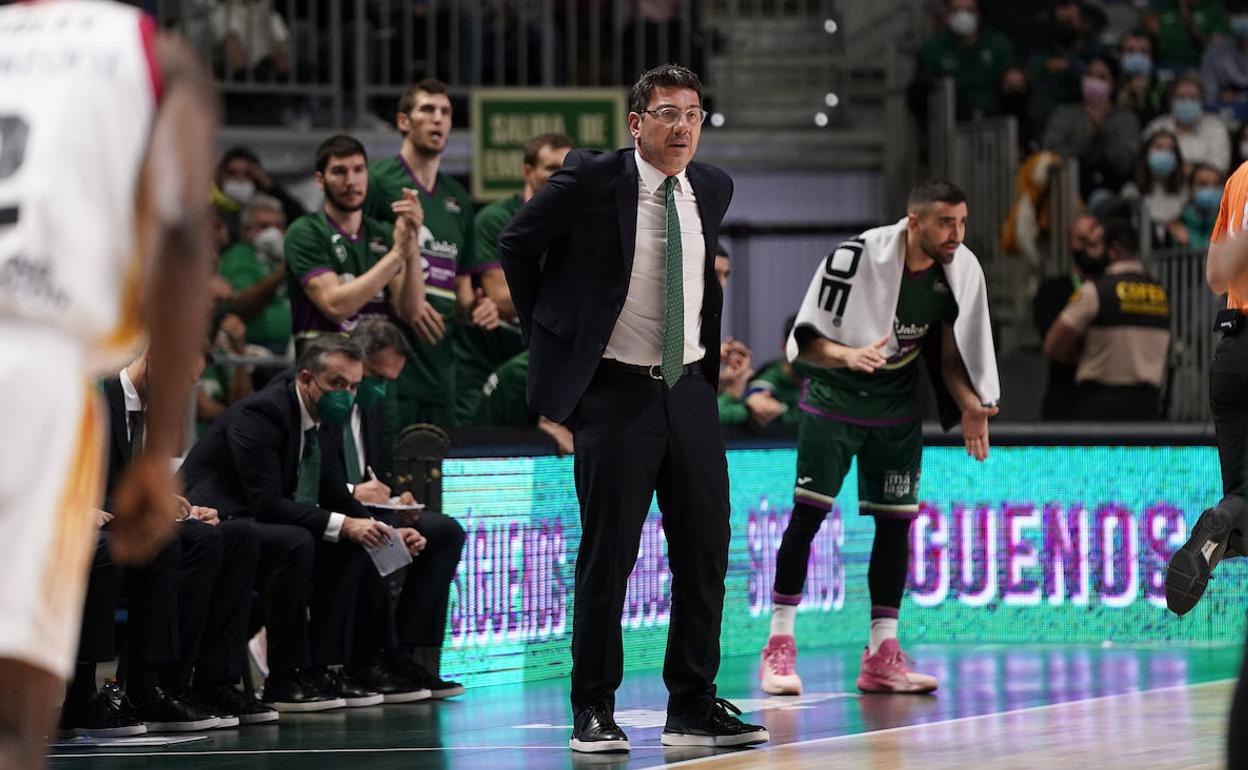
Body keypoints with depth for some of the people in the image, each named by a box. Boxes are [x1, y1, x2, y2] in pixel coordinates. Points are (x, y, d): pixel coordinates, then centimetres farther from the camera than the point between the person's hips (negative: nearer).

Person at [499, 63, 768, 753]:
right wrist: (546, 334, 6)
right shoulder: (591, 180, -9)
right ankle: (593, 710, 7)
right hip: (615, 391, -5)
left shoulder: (712, 189, 7)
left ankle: (693, 708, 12)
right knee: (607, 555, -2)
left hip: (690, 388, 5)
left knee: (706, 552, 4)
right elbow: (517, 244, 4)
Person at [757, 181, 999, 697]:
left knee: (896, 520, 0)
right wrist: (848, 355, -41)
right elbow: (805, 341, -21)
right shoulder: (857, 256, -25)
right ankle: (779, 647, -1)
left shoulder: (962, 271, -10)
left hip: (897, 406, 4)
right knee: (808, 514, -9)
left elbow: (949, 356, 1)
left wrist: (970, 407, -16)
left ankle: (881, 655, 5)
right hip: (832, 397, -4)